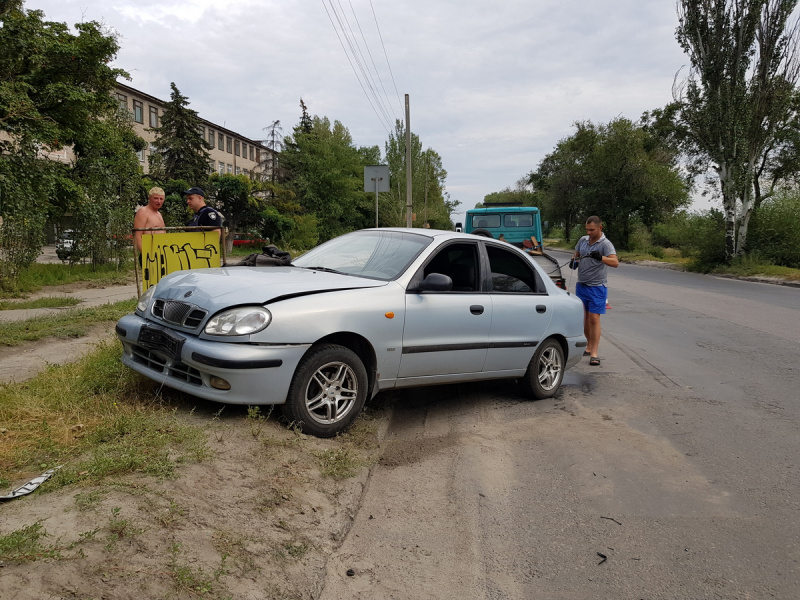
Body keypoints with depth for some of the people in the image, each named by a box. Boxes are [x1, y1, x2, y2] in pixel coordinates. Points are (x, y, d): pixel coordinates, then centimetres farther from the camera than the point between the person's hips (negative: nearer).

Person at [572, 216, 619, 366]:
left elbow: (615, 262, -25)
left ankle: (594, 353, -6)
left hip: (597, 287, -6)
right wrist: (574, 260, 0)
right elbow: (576, 254, 23)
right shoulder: (583, 240, 7)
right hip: (581, 285, 6)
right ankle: (589, 346, 29)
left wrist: (601, 258, -44)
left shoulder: (605, 244, -12)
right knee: (583, 317, 13)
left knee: (594, 318, -9)